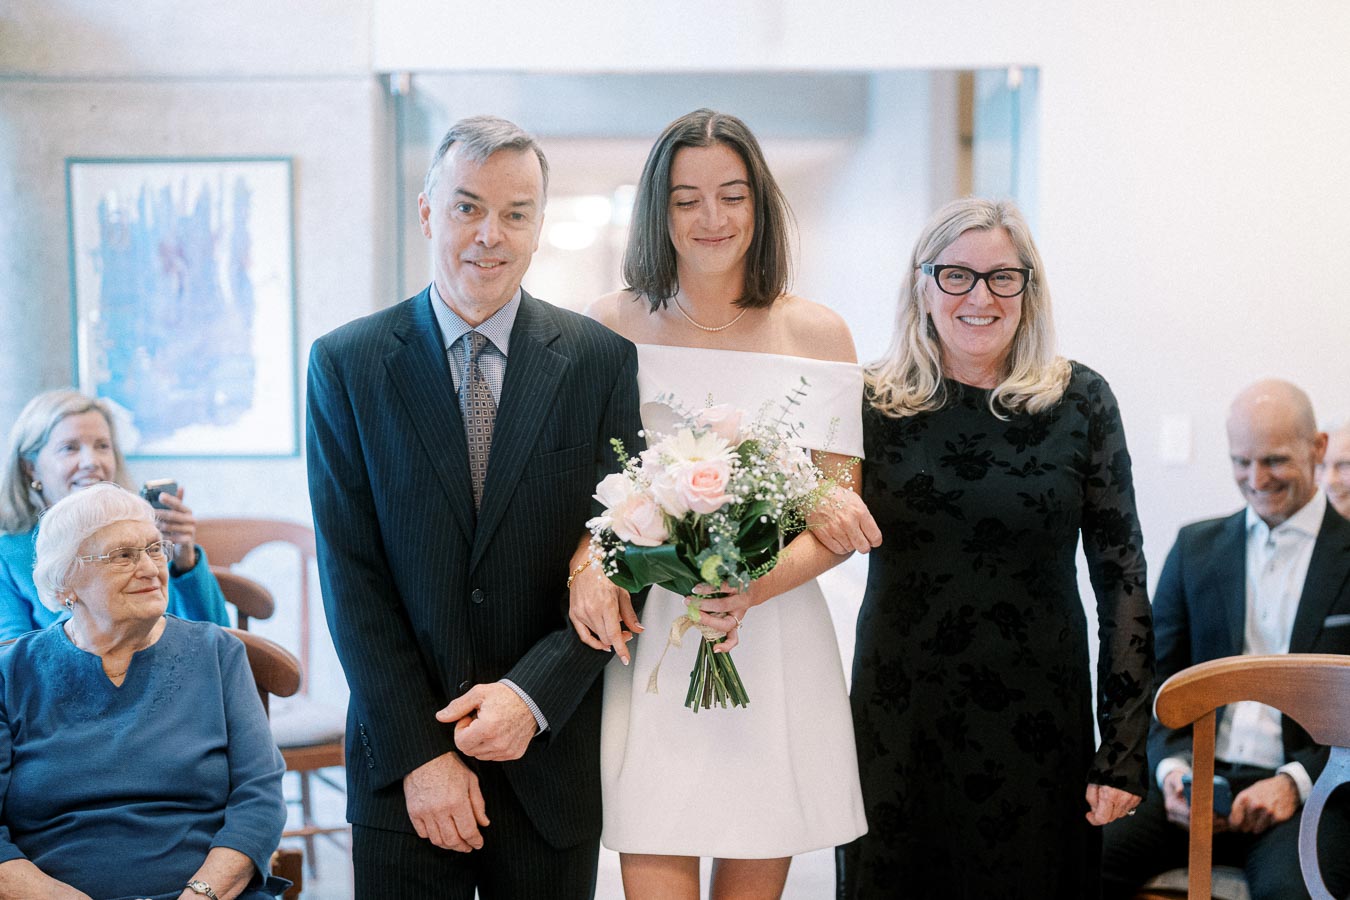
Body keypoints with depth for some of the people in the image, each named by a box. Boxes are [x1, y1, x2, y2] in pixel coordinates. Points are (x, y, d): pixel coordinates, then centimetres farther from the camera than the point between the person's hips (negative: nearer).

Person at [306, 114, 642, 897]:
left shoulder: (602, 359, 0)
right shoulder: (346, 363, -1)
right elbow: (351, 574, -4)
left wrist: (532, 692, -14)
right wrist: (417, 754, -10)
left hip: (552, 762, 1)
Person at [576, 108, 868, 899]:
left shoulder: (817, 334, 3)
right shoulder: (613, 326, 5)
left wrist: (751, 592, -18)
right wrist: (586, 568, -12)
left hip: (773, 645, 0)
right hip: (645, 640, 0)